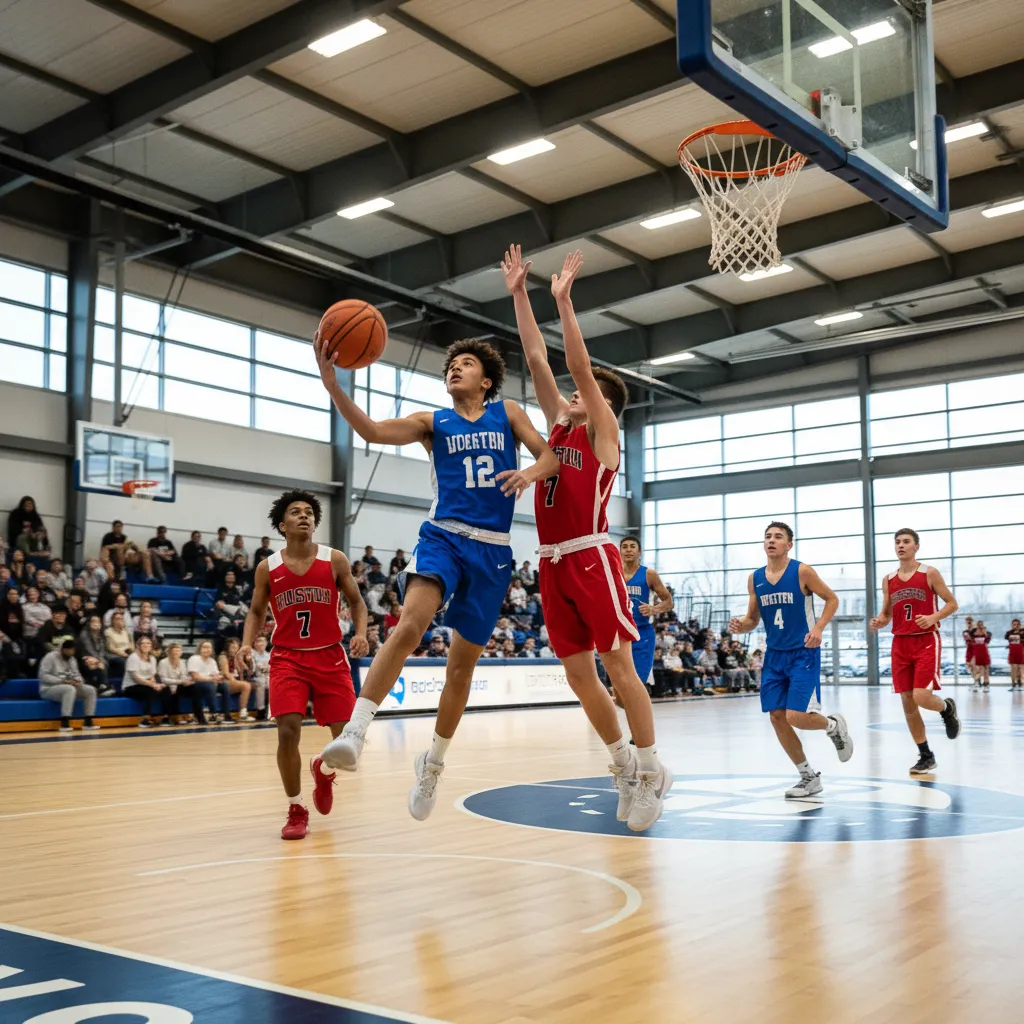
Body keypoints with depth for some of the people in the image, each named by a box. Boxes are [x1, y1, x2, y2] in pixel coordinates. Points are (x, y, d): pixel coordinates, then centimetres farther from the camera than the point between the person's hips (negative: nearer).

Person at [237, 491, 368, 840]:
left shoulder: (335, 560, -2)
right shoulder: (267, 568, 0)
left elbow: (356, 602, 6)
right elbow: (256, 611, 11)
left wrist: (361, 634, -12)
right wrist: (246, 644, -7)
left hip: (330, 657, 1)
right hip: (287, 658, 0)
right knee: (288, 731, -16)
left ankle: (324, 770, 35)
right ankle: (297, 810, 5)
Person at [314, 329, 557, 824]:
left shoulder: (507, 412, 12)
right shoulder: (433, 422, 8)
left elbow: (550, 455, 4)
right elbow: (373, 430, -7)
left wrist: (530, 473, -20)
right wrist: (333, 384, -22)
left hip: (493, 548, 2)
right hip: (444, 536, -1)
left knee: (463, 661, 8)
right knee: (411, 622, -30)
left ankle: (433, 763, 25)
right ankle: (355, 730, -33)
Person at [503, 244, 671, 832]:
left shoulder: (603, 432, 1)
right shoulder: (560, 425, 18)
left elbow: (580, 364, -9)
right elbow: (538, 358, 15)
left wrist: (563, 298, -10)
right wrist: (520, 294, 14)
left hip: (591, 558, -7)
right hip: (553, 563, 7)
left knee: (619, 666, -5)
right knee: (579, 673, 7)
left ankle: (651, 771, 5)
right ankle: (625, 767, 19)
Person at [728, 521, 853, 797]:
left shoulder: (802, 571, -9)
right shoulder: (755, 578, 5)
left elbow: (832, 599, -1)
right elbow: (753, 618, 12)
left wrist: (818, 627, -16)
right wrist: (740, 626, -10)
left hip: (803, 653, -5)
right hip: (774, 655, 5)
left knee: (797, 717, -15)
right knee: (777, 717, 2)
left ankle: (834, 725, 20)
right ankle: (808, 777, 17)